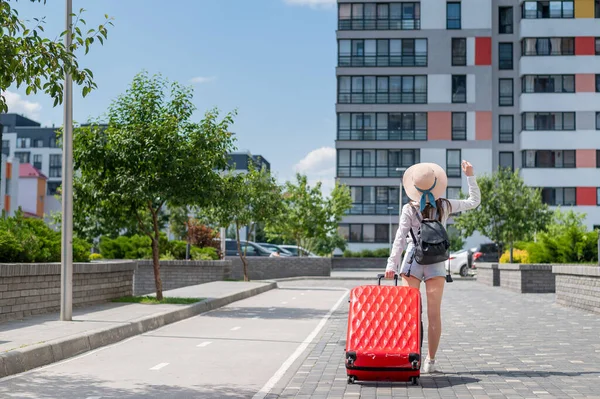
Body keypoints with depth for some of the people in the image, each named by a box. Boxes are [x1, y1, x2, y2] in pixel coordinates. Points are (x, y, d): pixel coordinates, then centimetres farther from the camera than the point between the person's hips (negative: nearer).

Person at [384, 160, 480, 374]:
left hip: (413, 260, -1)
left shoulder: (409, 209, -4)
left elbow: (400, 237, -8)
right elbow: (474, 201, 13)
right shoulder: (445, 206, 0)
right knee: (434, 314, 4)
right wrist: (470, 176, 17)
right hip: (436, 262, 1)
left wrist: (392, 264, -8)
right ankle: (430, 361, 5)